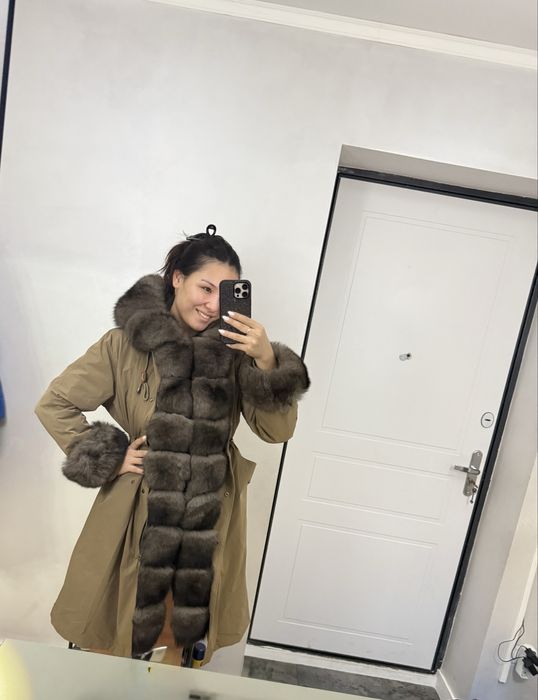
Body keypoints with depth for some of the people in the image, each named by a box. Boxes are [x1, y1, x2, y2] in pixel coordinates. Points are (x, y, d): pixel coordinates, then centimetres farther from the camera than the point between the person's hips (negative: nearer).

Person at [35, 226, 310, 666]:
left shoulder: (234, 350, -8)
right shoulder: (126, 343, -12)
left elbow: (278, 430, -12)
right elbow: (54, 404, -5)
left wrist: (268, 361, -26)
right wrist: (109, 460, -10)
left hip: (210, 515, 2)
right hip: (141, 509, -1)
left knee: (186, 621, 23)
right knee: (126, 622, 21)